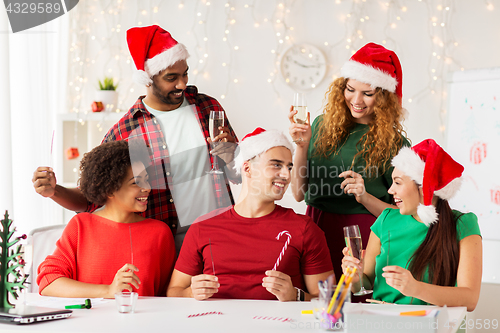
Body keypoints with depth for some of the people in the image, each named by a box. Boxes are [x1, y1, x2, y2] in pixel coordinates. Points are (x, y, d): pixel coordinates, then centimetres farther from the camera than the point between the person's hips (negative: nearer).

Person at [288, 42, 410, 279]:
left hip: (363, 235, -3)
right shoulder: (322, 126, 7)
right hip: (316, 230, 3)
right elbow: (299, 193, 4)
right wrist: (302, 147, -8)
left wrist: (364, 197, -16)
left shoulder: (394, 144, -3)